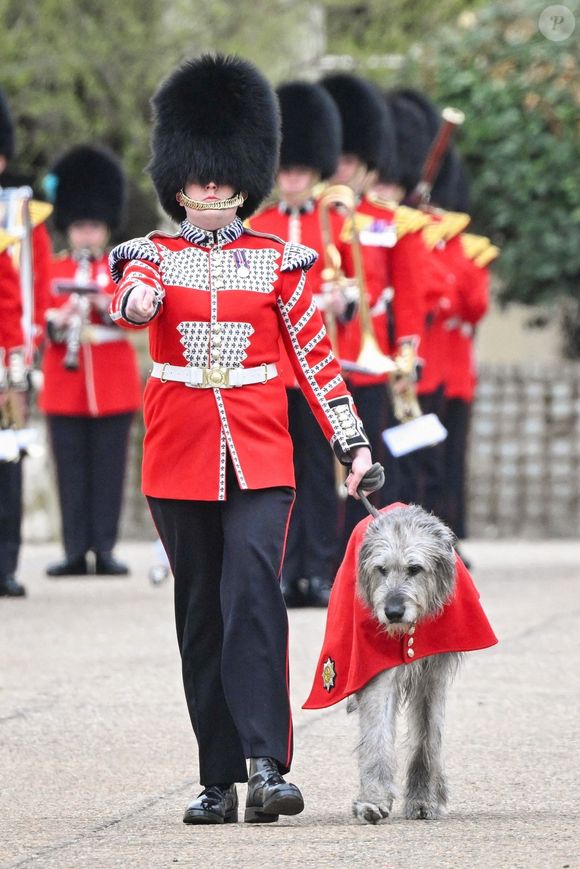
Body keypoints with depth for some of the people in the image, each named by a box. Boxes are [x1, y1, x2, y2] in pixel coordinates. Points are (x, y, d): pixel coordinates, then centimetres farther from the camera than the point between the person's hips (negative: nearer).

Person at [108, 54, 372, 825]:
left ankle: (268, 765, -24)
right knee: (201, 611, 6)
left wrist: (353, 442, 1)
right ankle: (220, 780, 12)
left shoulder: (279, 260, 6)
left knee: (253, 592, -19)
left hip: (259, 455, -1)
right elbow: (130, 300, -19)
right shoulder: (152, 255, 4)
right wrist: (137, 298, -43)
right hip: (180, 455, 1)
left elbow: (315, 356, 7)